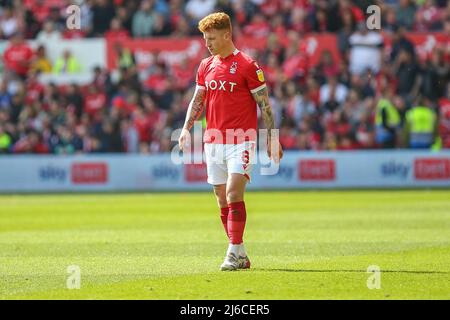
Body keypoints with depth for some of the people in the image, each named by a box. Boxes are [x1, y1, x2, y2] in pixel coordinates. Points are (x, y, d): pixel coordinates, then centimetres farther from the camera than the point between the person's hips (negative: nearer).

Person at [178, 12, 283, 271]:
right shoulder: (206, 66, 11)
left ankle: (234, 253, -14)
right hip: (213, 141, 6)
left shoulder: (247, 65, -7)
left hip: (241, 141, -6)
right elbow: (197, 101, 16)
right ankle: (241, 256, 12)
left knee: (234, 194, -17)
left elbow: (264, 104, -5)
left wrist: (272, 139, -7)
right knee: (223, 201, 6)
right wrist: (186, 128, 0)